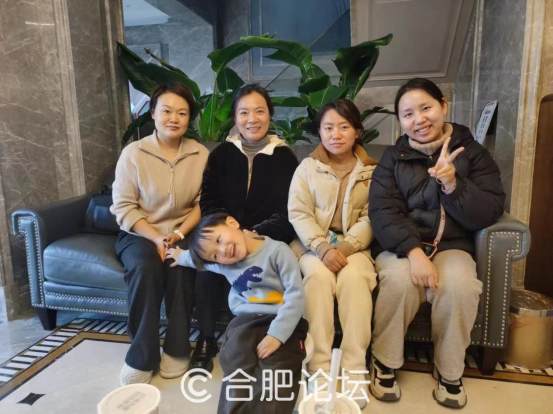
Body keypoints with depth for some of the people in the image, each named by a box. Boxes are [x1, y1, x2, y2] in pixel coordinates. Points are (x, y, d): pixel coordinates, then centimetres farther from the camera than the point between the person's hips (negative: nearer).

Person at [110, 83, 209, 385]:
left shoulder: (200, 154, -1)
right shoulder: (133, 153, -5)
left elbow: (204, 203, -4)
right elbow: (124, 207, -8)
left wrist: (178, 235, -17)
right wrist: (158, 239, -19)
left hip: (183, 234, 1)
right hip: (140, 234, 0)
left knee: (181, 267, -29)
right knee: (145, 268, -30)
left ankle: (177, 349, -10)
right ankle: (142, 356, -14)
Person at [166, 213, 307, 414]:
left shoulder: (277, 251, -7)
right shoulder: (222, 264, 12)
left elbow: (296, 296, -13)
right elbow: (198, 260, 38)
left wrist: (276, 335, -21)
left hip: (283, 323, -3)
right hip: (246, 320, 4)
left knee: (277, 371, -27)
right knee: (237, 367, -24)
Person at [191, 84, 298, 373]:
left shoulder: (284, 157, 3)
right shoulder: (221, 154, 8)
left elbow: (288, 212, -4)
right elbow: (208, 202, 2)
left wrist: (256, 235, -22)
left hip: (269, 239, -1)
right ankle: (206, 339, -13)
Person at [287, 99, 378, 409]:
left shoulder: (372, 171, 6)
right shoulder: (307, 167, 6)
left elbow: (370, 219, -2)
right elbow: (298, 214, -4)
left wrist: (345, 248, -18)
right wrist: (323, 248, -18)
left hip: (354, 246, 0)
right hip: (314, 246, 0)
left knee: (354, 278, -30)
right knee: (319, 276, -30)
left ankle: (355, 369, -22)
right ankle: (320, 366, -23)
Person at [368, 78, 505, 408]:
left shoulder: (473, 153, 3)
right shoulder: (393, 158, 2)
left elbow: (489, 214, -5)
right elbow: (382, 212, -10)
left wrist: (453, 185, -22)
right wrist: (413, 251, -26)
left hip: (451, 246, 1)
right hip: (400, 246, 0)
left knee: (460, 284, -31)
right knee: (400, 279, -32)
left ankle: (450, 372, -4)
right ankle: (385, 363, -7)